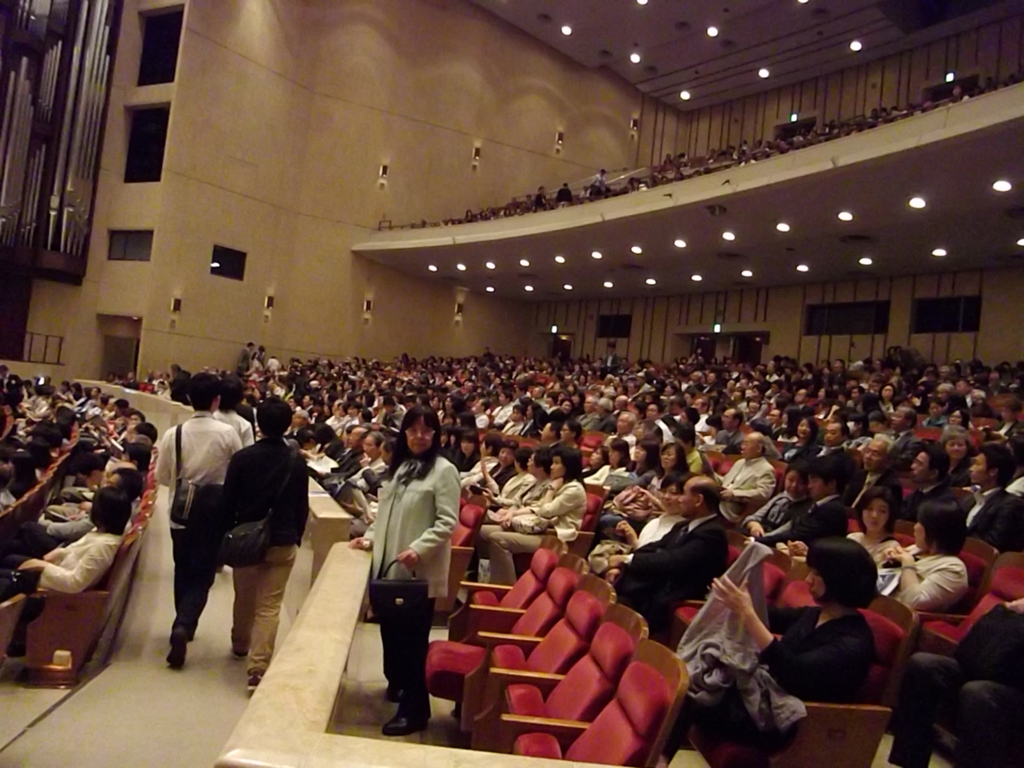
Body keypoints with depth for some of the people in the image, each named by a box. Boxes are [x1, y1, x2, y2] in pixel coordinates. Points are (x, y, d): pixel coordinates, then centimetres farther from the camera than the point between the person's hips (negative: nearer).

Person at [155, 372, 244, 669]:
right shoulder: (227, 433, -14)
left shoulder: (173, 434, -8)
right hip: (214, 511, -2)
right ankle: (183, 625, -15)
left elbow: (162, 476, 0)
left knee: (183, 570, 20)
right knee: (202, 574, 5)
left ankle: (184, 624, 33)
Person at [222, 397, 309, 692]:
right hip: (282, 541, -1)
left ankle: (240, 644, 43)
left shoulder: (242, 457, -10)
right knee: (269, 605, 2)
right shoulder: (297, 462, -8)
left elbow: (228, 501, -3)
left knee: (244, 598, 22)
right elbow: (302, 506, -2)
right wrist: (296, 536, 11)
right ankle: (258, 666, -4)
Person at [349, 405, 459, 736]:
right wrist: (371, 536, 6)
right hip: (388, 566, 7)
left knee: (412, 638, 0)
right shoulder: (398, 465, 12)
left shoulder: (444, 471, -10)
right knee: (390, 630, 18)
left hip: (420, 572, -7)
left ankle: (415, 709, 12)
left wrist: (418, 549, -25)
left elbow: (447, 522, -15)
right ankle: (397, 683, 41)